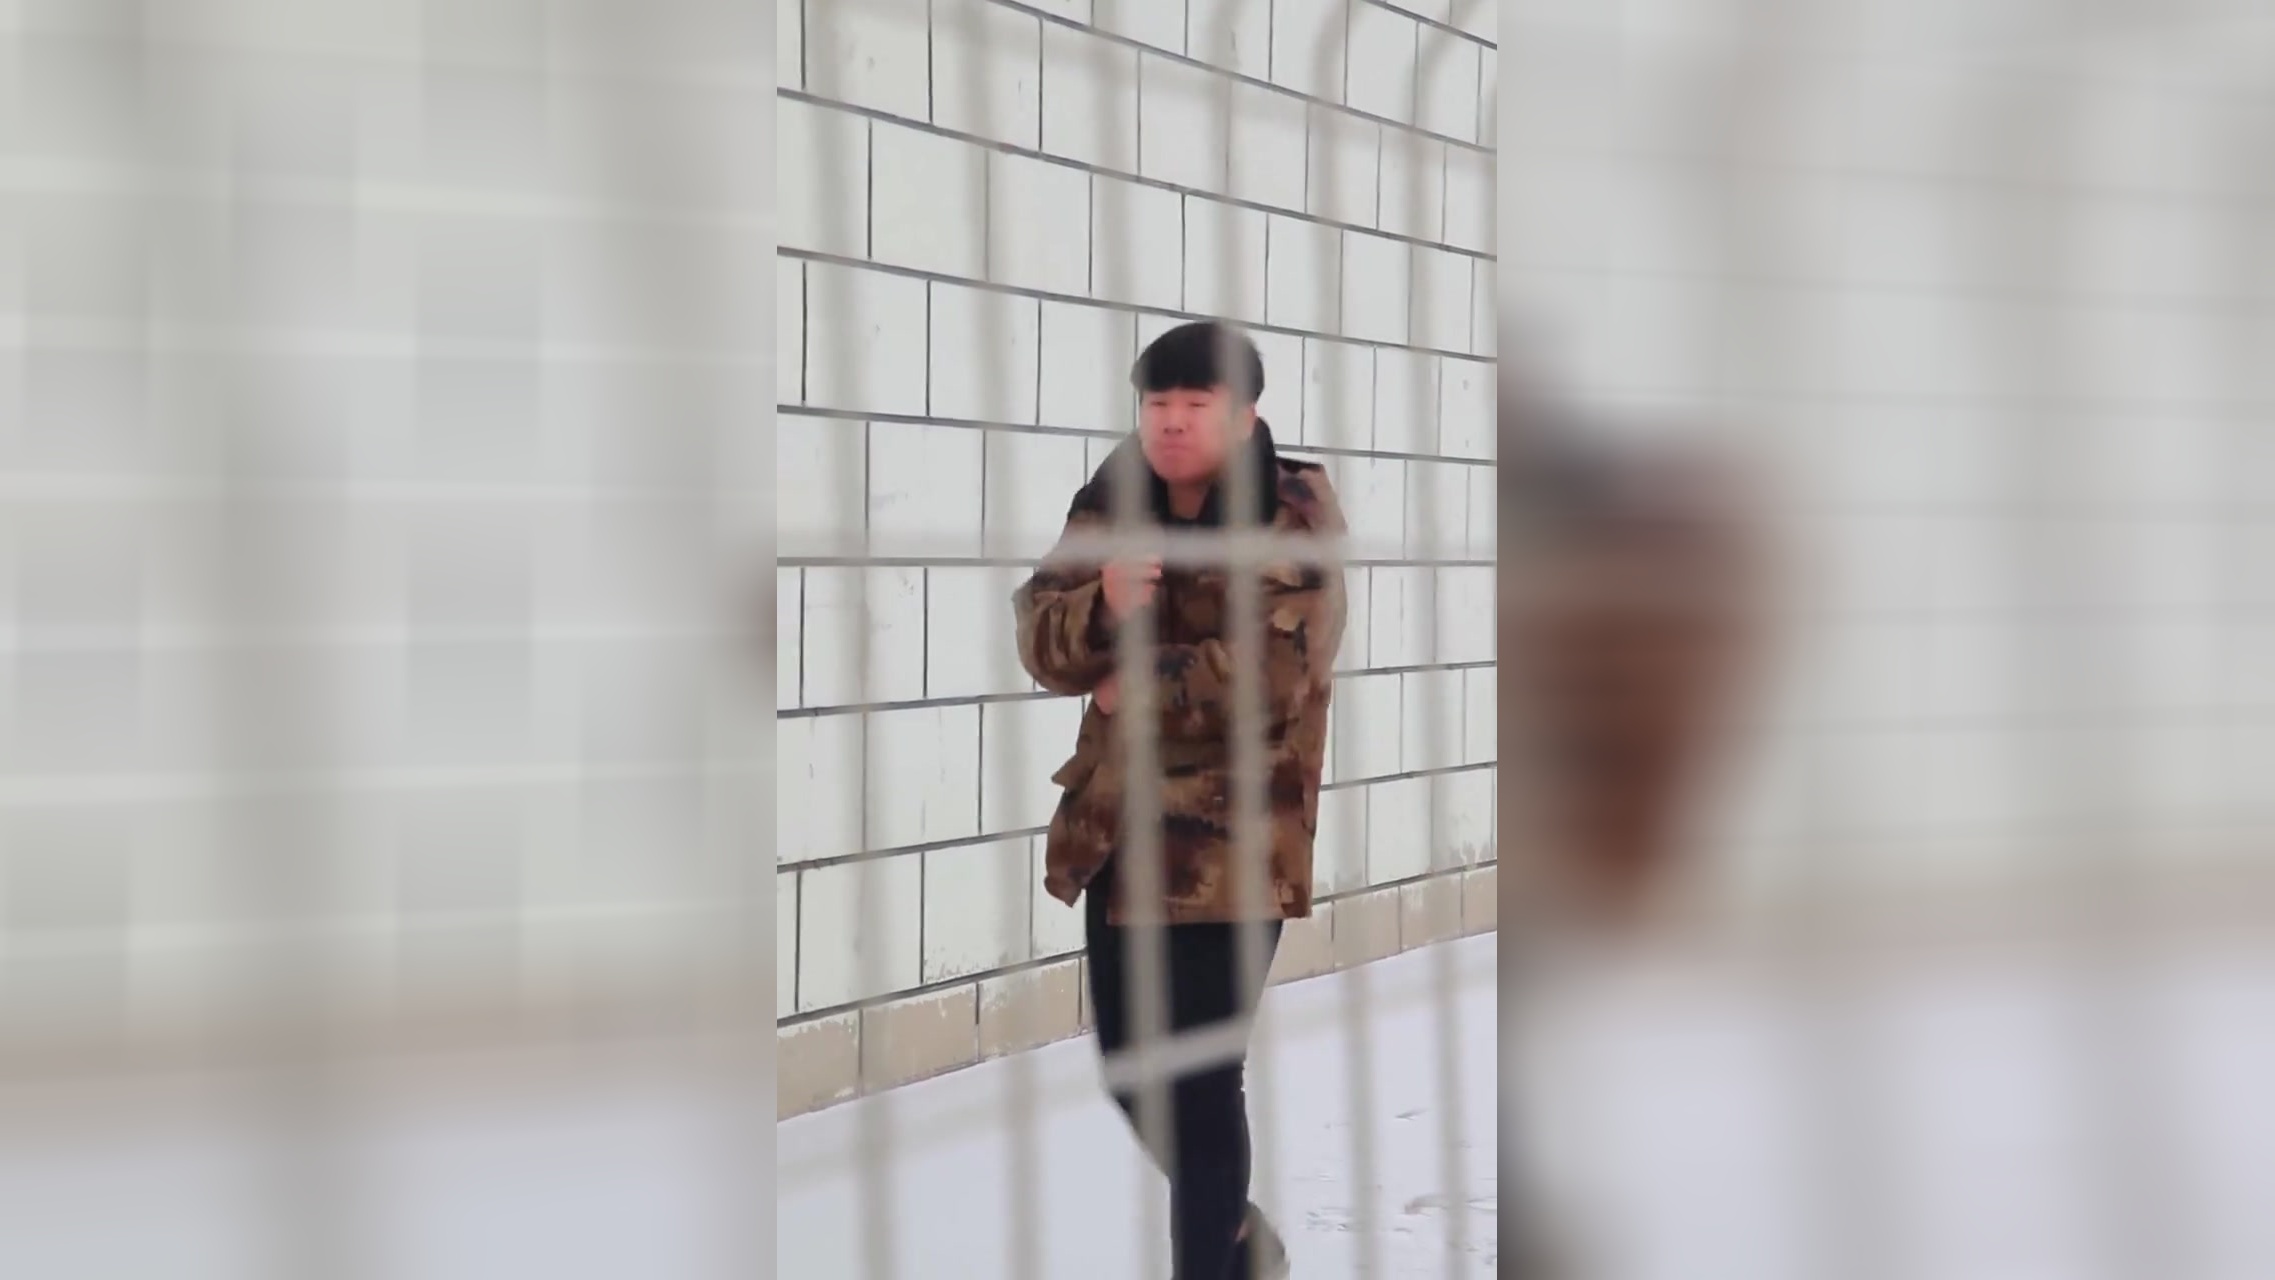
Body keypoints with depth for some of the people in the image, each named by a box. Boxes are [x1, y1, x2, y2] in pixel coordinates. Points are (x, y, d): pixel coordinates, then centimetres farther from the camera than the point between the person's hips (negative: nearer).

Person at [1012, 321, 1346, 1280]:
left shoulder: (1294, 519, -9)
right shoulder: (1110, 506, 7)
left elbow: (1273, 669, -21)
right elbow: (1044, 640, -2)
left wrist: (1140, 686, -12)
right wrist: (1103, 608, -23)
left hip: (1234, 837, -6)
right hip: (1118, 827, 7)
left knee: (1199, 1077, -7)